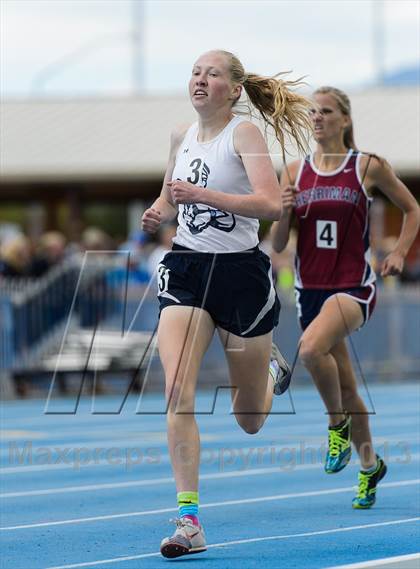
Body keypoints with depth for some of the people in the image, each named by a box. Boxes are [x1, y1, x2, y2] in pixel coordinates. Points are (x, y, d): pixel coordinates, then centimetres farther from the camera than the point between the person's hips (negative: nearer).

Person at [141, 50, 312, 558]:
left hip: (239, 271, -4)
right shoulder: (181, 137, 7)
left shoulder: (244, 134, -10)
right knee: (178, 395, -18)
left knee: (249, 421, 10)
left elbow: (271, 204, -24)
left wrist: (201, 194, -32)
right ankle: (189, 520, -17)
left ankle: (271, 371, 47)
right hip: (186, 269, 4)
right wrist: (157, 213, 2)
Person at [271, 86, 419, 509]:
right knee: (344, 386, 11)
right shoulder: (295, 172, 6)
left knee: (311, 348, -32)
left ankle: (339, 423, -7)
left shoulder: (368, 166, -2)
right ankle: (370, 464, 30)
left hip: (354, 286, -4)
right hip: (310, 288, 5)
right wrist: (284, 212, -12)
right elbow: (277, 244, 7)